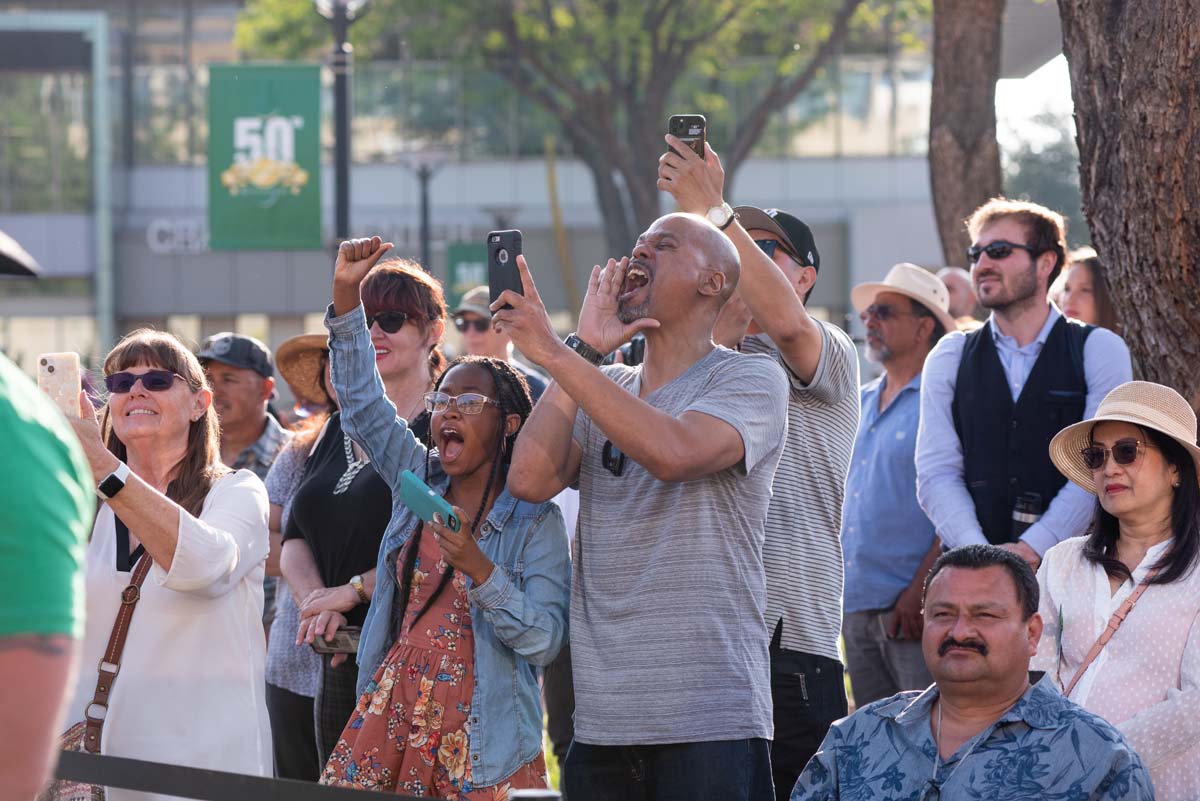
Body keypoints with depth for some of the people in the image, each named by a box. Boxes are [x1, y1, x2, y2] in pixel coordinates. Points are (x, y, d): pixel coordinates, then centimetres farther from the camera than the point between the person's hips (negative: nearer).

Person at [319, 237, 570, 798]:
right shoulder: (419, 483, 10)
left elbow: (544, 641, -12)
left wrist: (479, 569, -24)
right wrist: (346, 295, 0)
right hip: (394, 707, 4)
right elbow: (362, 404, 8)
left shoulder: (536, 521, -5)